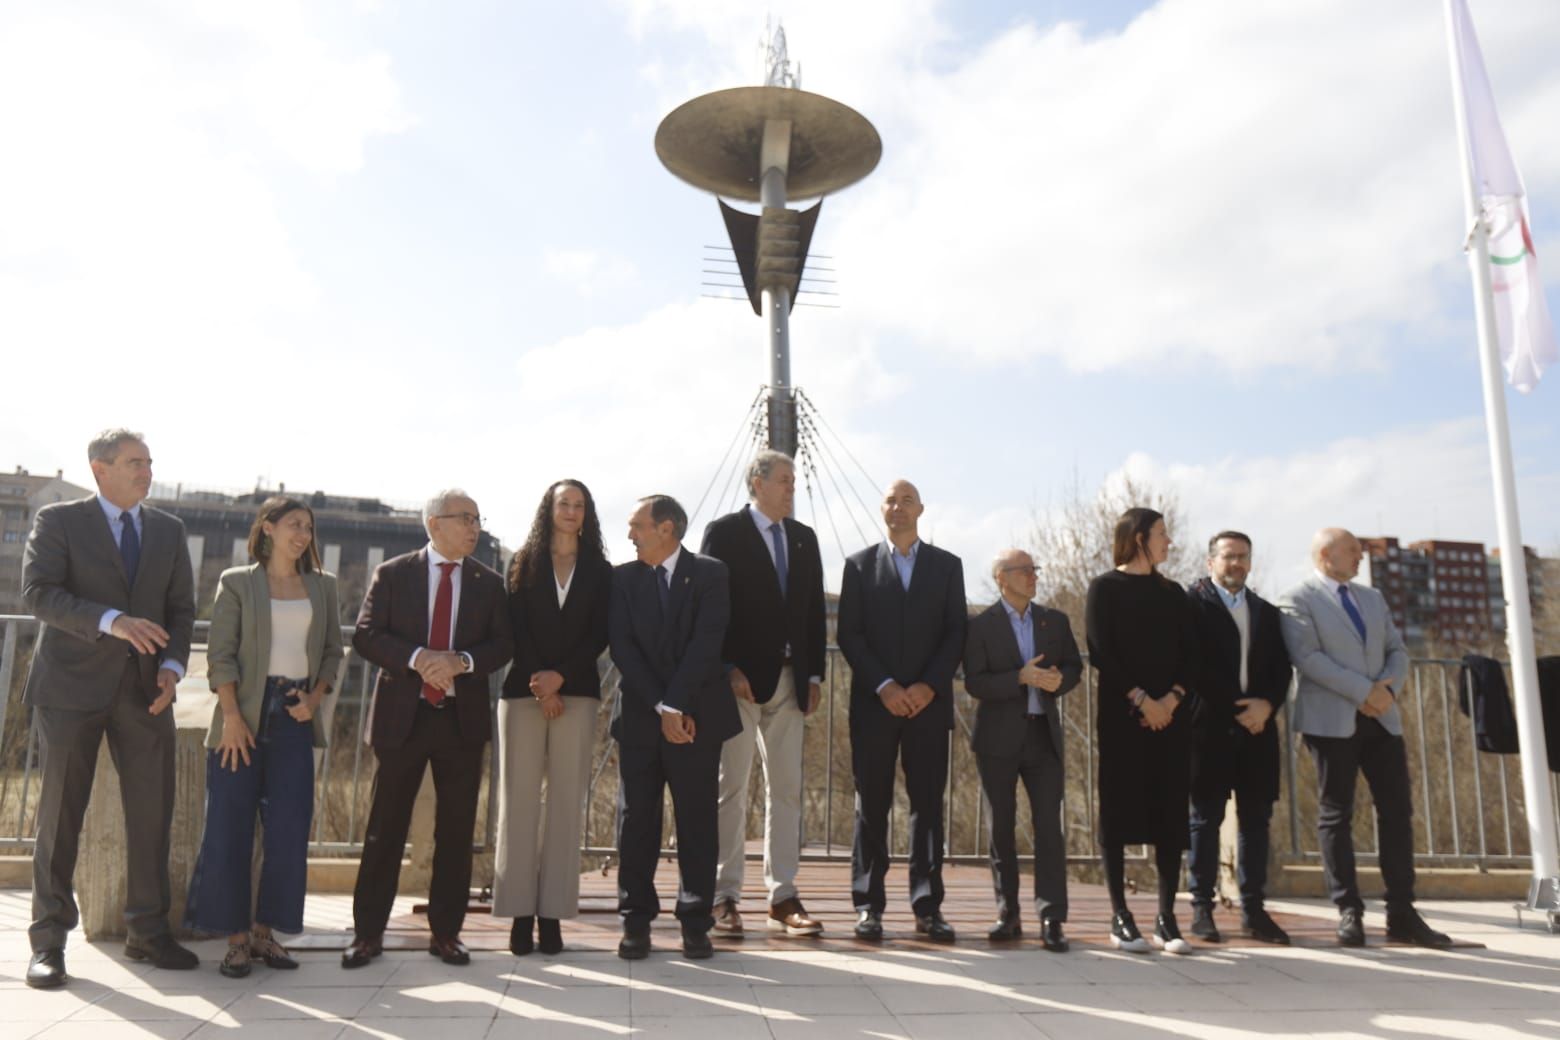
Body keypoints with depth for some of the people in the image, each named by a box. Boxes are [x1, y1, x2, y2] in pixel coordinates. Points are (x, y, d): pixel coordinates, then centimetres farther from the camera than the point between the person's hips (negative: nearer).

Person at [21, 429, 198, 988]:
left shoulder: (168, 530, 12)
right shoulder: (58, 521, 0)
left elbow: (181, 606, 11)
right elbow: (38, 592, -12)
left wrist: (172, 665, -5)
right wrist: (111, 621, -25)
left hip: (144, 689, 4)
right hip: (73, 685, -3)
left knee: (152, 812, 4)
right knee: (59, 814, 3)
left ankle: (148, 932, 16)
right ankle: (49, 939, 15)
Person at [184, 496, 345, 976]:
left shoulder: (322, 586, 12)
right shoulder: (237, 582, 2)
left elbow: (332, 651, 13)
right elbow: (220, 654, -4)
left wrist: (315, 697, -3)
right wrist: (232, 716, -12)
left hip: (296, 717, 3)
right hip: (245, 711, -3)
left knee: (290, 828, 0)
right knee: (229, 828, -1)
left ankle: (265, 931, 13)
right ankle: (236, 937, 9)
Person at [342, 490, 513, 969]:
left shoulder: (489, 583, 7)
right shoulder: (392, 574, 3)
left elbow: (503, 644, 2)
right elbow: (365, 636, -4)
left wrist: (463, 661, -17)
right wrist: (416, 658, -19)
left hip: (462, 718, 2)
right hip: (402, 714, -2)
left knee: (456, 830, 6)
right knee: (385, 827, 4)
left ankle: (445, 932, 17)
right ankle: (368, 933, 16)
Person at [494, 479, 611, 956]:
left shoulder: (599, 571, 12)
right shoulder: (524, 563, 11)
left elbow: (599, 634, 3)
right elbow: (516, 628, 1)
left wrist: (560, 676, -10)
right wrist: (539, 685, -9)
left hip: (576, 693, 0)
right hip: (524, 691, 0)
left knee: (566, 802, -2)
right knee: (520, 800, -3)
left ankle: (553, 911, 2)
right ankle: (520, 911, 2)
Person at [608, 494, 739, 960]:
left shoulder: (710, 574, -1)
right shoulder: (622, 578, 6)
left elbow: (706, 645, -10)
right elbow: (623, 648, -3)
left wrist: (677, 706, -15)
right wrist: (661, 708, -11)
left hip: (697, 716, -2)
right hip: (640, 716, 2)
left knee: (697, 822, 3)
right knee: (636, 821, 5)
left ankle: (695, 922, 13)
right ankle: (636, 921, 15)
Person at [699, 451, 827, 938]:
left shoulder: (804, 538, 14)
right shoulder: (724, 532, -3)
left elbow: (815, 610, 13)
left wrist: (814, 674, 6)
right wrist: (729, 670, -15)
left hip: (790, 679, 6)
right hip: (740, 679, -5)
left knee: (787, 789, 7)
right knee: (730, 788, 1)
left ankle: (783, 899, 13)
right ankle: (724, 898, 9)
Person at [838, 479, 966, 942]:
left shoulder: (947, 565, 10)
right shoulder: (860, 564, 7)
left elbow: (955, 633, 4)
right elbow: (848, 633, 0)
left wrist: (929, 686, -9)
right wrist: (884, 686, -11)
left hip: (928, 702, 1)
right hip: (874, 703, -1)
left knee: (928, 802, 3)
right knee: (872, 804, 3)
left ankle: (928, 906, 9)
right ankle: (868, 905, 9)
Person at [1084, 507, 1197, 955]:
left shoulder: (1173, 593, 15)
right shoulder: (1105, 588, 1)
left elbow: (1190, 653, 8)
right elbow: (1101, 652, -7)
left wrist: (1171, 699, -8)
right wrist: (1140, 699, -15)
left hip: (1170, 714, 4)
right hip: (1121, 714, -4)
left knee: (1170, 813, 3)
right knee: (1119, 810, -1)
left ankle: (1167, 917, 9)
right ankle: (1119, 916, 5)